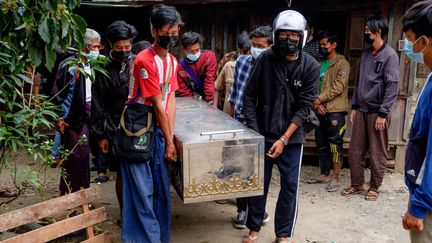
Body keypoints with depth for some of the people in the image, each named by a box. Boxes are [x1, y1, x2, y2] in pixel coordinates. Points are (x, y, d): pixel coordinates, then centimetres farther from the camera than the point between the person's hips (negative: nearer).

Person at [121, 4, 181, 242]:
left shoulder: (172, 61, 6)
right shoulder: (144, 60, -20)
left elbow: (170, 101, 5)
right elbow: (157, 105, -17)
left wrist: (170, 137, -1)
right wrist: (169, 140, -10)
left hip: (158, 130, 8)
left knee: (161, 188, 14)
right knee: (142, 191, -2)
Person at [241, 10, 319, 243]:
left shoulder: (310, 66, -6)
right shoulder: (265, 59, -4)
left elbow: (304, 107, -8)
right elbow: (249, 96, -1)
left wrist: (284, 139, -12)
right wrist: (254, 131, -7)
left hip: (292, 137, 0)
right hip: (263, 134, 1)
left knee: (289, 186, 6)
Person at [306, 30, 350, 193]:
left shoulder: (342, 63, -6)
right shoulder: (319, 64, 15)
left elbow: (338, 87, -15)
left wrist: (320, 99, -15)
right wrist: (316, 103, -5)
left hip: (335, 111, -7)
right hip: (320, 110, 7)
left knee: (335, 144, -4)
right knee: (321, 144, 13)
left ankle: (335, 178, 1)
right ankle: (324, 174, 23)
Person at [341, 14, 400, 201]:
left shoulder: (389, 55, -9)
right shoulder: (365, 54, 13)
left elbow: (392, 86, -13)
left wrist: (383, 113, -16)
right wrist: (353, 106, 12)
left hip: (377, 112, -7)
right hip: (361, 110, 7)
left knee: (377, 153, 3)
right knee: (354, 150, 9)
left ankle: (374, 188, 16)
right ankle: (357, 184, 22)